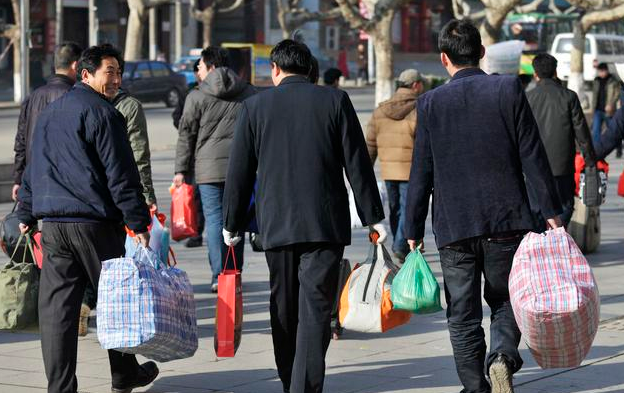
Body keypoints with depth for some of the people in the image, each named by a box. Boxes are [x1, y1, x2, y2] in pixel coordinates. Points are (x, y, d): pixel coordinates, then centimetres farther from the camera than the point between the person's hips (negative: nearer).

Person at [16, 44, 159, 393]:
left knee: (56, 308, 2)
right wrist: (139, 222, -12)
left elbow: (33, 168, 22)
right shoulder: (101, 113, -7)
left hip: (52, 224, 6)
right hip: (95, 222, -6)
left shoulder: (49, 113, 17)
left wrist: (27, 215, 29)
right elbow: (120, 173, -12)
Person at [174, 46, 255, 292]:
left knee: (214, 218, -1)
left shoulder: (197, 97, -2)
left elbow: (186, 136, 0)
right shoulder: (249, 94, 10)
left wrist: (181, 170, 6)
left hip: (209, 168, -3)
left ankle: (219, 275, -7)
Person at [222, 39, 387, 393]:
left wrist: (233, 224, 15)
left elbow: (240, 172, 6)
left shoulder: (255, 106, 4)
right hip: (326, 224, -1)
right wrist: (373, 217, 6)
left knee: (284, 310, 13)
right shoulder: (335, 101, 1)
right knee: (315, 310, -5)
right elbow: (357, 164, 0)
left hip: (276, 226, 2)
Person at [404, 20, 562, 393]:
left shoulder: (430, 103, -1)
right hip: (506, 221, 0)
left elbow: (421, 175, 1)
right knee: (505, 302, 14)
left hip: (454, 226, 0)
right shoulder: (508, 89, -2)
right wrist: (552, 210, 2)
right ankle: (502, 356, -12)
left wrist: (414, 231, 6)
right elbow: (533, 156, -3)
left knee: (463, 316, 9)